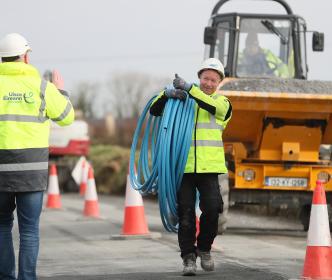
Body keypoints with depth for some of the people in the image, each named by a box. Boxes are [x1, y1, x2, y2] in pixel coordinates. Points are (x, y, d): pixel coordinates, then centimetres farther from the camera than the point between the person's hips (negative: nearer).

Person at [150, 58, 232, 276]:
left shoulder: (222, 103, 10)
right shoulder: (182, 100, 13)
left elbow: (212, 107, -14)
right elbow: (155, 110, 5)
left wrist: (188, 88, -25)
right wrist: (168, 94, -15)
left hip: (209, 167, -1)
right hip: (183, 166, 1)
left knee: (212, 209, -11)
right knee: (186, 214, -2)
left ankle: (204, 249, 12)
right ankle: (189, 258, 5)